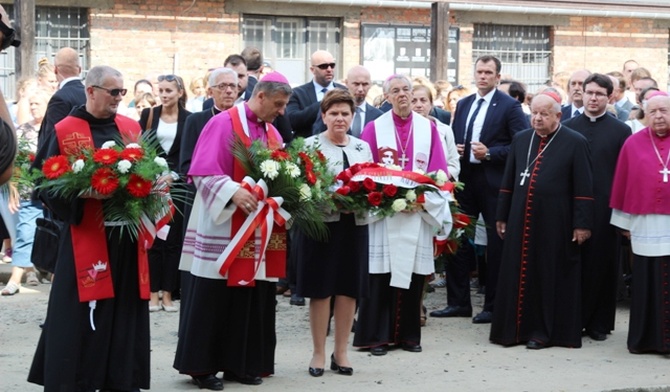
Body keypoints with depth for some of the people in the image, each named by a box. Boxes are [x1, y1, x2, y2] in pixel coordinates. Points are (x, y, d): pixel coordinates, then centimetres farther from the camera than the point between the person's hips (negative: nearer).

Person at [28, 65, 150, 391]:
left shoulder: (131, 128, 11)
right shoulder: (65, 131, -4)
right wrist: (83, 192, -21)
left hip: (126, 236, 5)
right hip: (85, 238, -4)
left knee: (124, 315, 8)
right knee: (80, 321, -3)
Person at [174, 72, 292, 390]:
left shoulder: (272, 133, 12)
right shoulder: (223, 123, -9)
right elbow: (204, 171, -16)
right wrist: (233, 192, -29)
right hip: (223, 226, -7)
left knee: (252, 298, 8)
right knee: (214, 299, -2)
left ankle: (240, 363, 17)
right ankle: (202, 365, 6)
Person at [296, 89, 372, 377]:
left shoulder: (363, 147, 12)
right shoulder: (310, 145, -2)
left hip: (355, 225, 4)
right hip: (321, 223, -4)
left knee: (349, 289, 6)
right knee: (321, 289, 2)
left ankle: (341, 352, 18)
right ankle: (319, 352, 13)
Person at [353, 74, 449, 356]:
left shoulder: (428, 128, 8)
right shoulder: (375, 128, 2)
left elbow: (438, 170, 5)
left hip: (418, 212, 2)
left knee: (412, 272, 3)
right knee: (381, 274, -3)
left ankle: (408, 334, 13)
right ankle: (376, 335, 3)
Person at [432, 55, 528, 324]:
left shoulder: (509, 106, -5)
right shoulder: (463, 105, 14)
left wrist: (489, 153, -18)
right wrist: (454, 150, 0)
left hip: (493, 183, -6)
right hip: (464, 179, 6)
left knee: (496, 244, 3)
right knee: (458, 241, 7)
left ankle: (493, 306, 12)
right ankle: (458, 302, 17)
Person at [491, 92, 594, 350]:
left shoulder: (575, 143, -3)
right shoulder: (520, 140, 11)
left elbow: (584, 188, -6)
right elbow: (508, 181, 15)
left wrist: (582, 223, -10)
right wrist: (501, 216, 13)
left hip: (554, 223, -4)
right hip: (520, 220, 4)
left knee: (550, 276, 3)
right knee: (517, 275, 7)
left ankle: (543, 331, 12)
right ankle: (515, 328, 16)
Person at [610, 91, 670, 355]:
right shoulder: (633, 144, 4)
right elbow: (622, 184, 6)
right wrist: (625, 222, 4)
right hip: (645, 227, 0)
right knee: (647, 285, 5)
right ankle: (645, 338, 14)